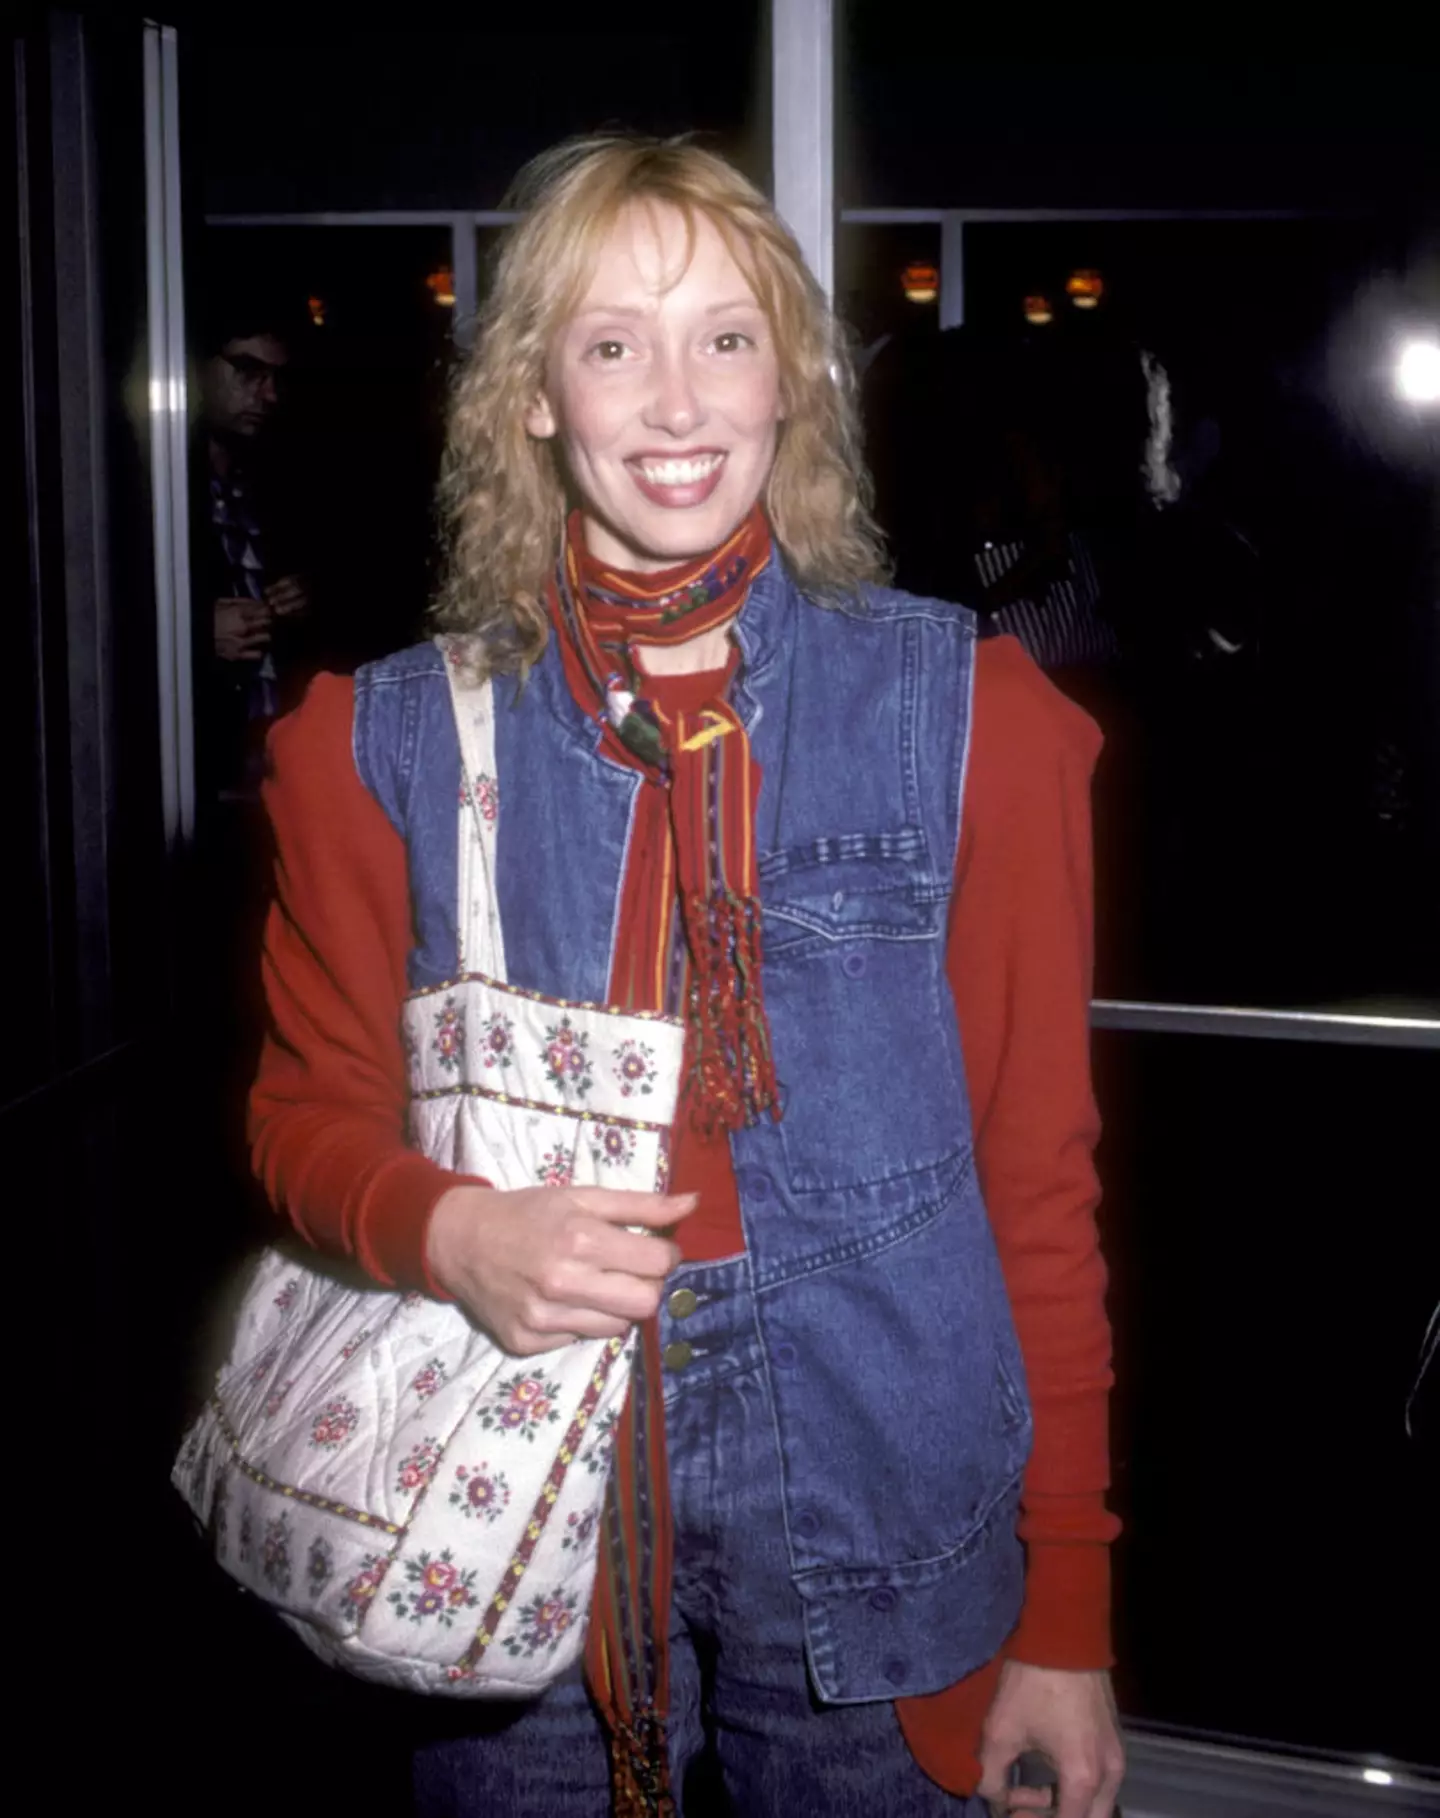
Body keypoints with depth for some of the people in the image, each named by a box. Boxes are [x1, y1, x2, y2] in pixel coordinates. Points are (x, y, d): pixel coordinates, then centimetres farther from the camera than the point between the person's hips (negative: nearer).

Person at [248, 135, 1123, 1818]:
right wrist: (448, 1228, -17)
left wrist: (1068, 1613, -2)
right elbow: (309, 1111, 6)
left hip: (873, 1528, 0)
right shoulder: (389, 739, -1)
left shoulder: (965, 716, -5)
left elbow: (1040, 1174, -3)